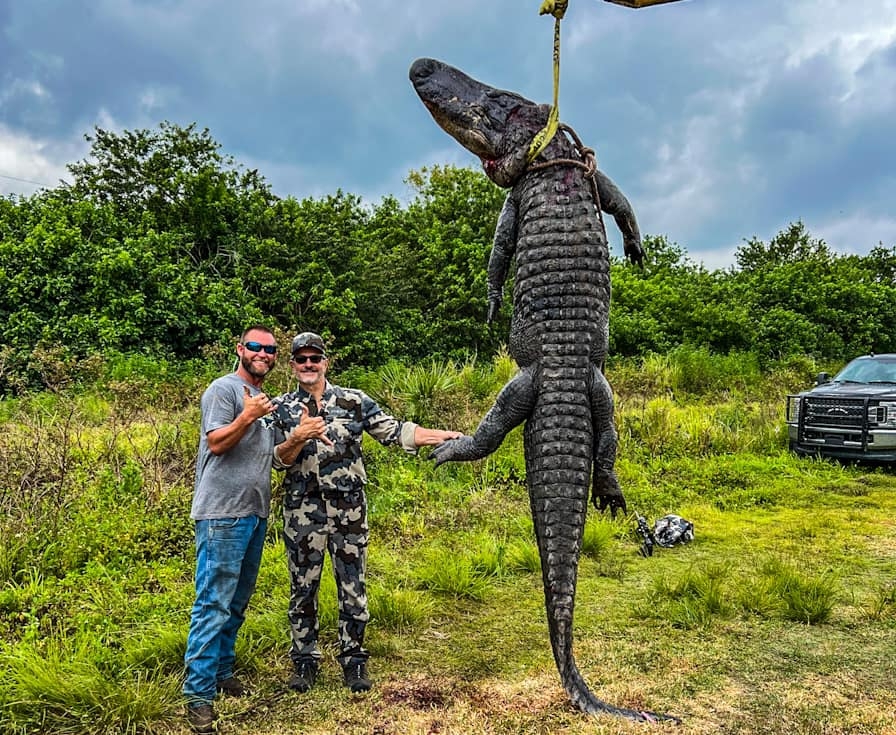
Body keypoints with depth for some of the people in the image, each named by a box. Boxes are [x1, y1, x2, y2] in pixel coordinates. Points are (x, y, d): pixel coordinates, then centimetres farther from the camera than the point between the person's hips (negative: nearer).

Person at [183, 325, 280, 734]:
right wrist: (248, 416, -27)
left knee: (237, 602, 16)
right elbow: (217, 443, -16)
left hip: (255, 514, 9)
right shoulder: (224, 389, -6)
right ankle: (198, 694, 0)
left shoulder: (266, 401, 19)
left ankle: (221, 671, 29)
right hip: (223, 514, -9)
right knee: (214, 603, -7)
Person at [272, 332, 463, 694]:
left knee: (353, 588, 6)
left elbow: (394, 431, -2)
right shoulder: (282, 407, 3)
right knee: (303, 589, 9)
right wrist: (298, 438, -26)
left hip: (349, 510, 0)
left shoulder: (355, 401, 2)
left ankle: (353, 659, 22)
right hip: (302, 512, 0)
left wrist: (446, 436, -12)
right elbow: (277, 459, -5)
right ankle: (305, 661, 25)